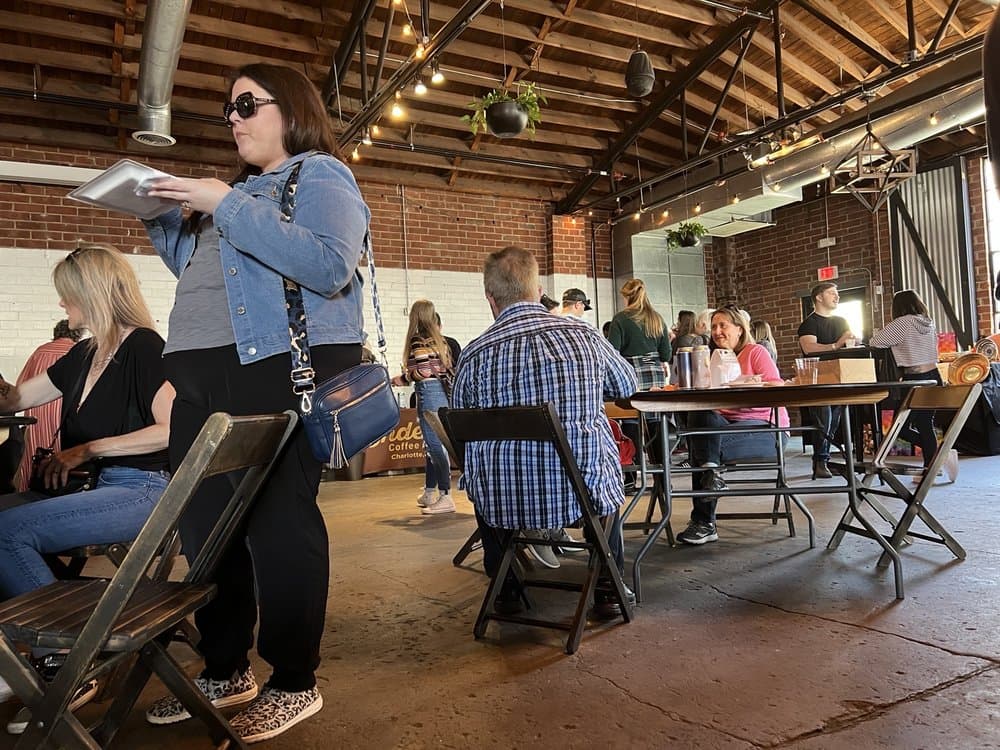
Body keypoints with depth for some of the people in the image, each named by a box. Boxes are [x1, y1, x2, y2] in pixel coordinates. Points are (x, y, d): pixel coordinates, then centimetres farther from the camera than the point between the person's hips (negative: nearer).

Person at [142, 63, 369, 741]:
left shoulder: (320, 176, 0)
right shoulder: (244, 186, 25)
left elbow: (329, 267, -20)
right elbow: (197, 269, 31)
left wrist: (227, 206, -18)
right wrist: (162, 217, 16)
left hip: (280, 368, -9)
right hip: (204, 375, 9)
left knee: (278, 523, -6)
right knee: (205, 525, 10)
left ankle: (295, 684, 9)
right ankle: (225, 671, 25)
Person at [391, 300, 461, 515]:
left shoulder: (418, 341, -8)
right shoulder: (442, 341, 14)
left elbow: (422, 371, -15)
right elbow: (448, 369, 11)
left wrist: (402, 379, 1)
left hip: (429, 394, -8)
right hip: (443, 393, 8)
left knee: (435, 444, -8)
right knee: (434, 443, 14)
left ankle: (445, 497, -8)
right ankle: (429, 493, 23)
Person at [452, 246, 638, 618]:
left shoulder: (474, 355, -7)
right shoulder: (585, 334, -3)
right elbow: (628, 386, 17)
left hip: (504, 503, 0)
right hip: (583, 493, 1)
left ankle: (505, 588, 42)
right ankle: (607, 589, 34)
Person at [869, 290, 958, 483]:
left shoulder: (904, 322, -11)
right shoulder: (929, 323, 10)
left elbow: (875, 342, -6)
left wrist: (876, 335, 16)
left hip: (914, 380, -8)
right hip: (934, 377, 8)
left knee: (902, 428, 0)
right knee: (925, 425, 13)